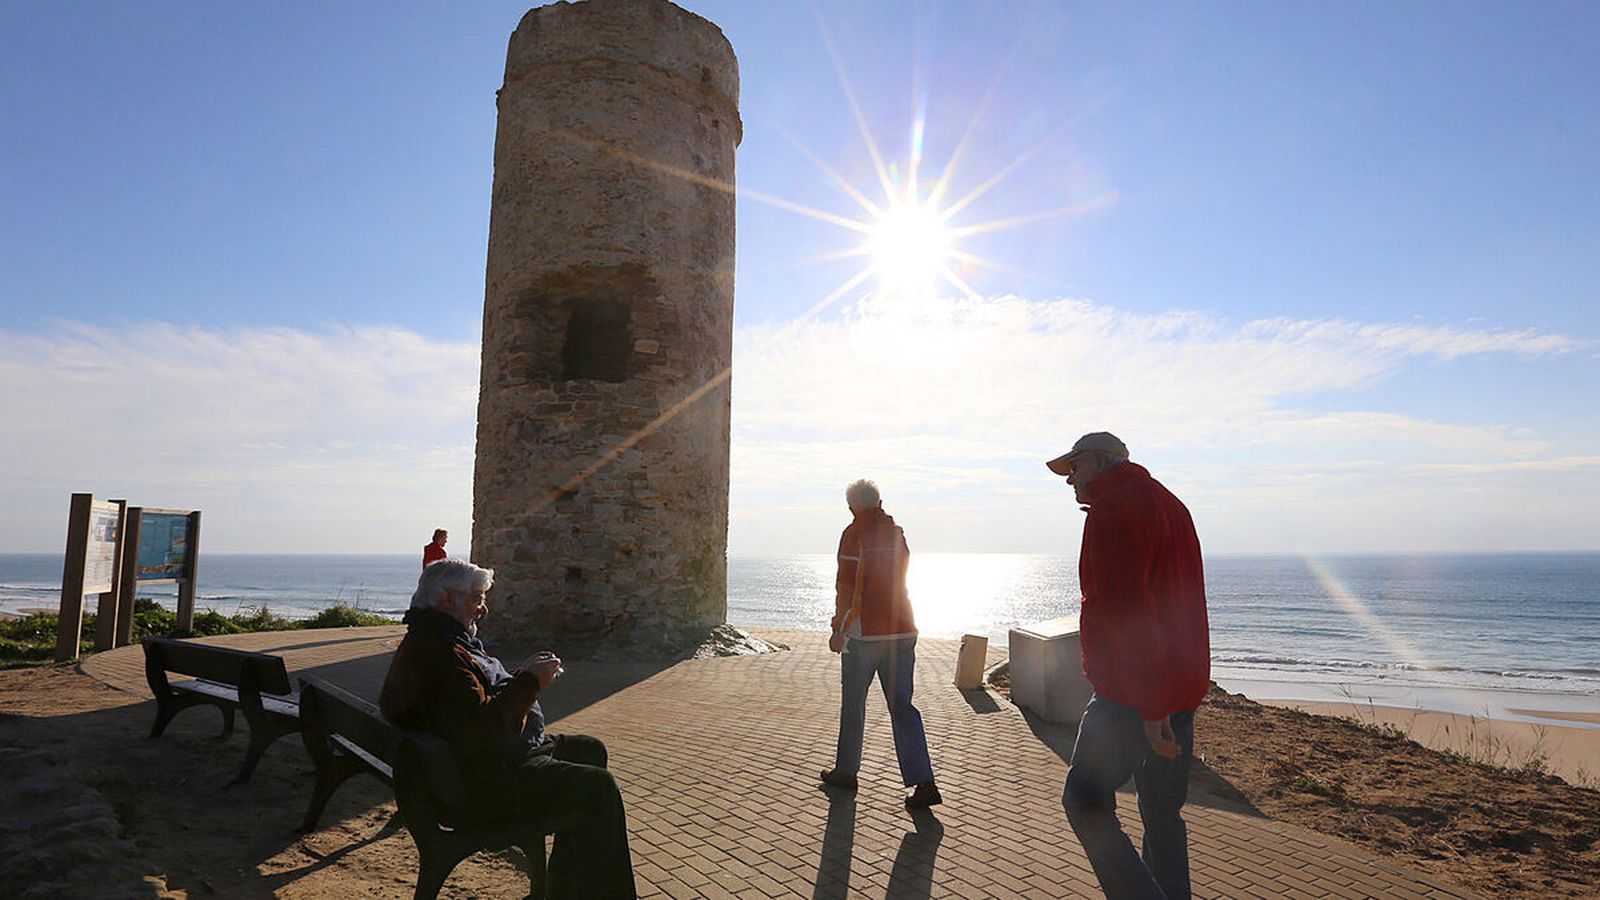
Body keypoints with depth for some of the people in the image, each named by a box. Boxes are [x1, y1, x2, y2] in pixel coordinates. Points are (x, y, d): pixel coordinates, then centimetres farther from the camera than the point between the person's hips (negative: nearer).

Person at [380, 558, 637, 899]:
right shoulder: (436, 653, -24)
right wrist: (528, 683, -22)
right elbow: (480, 727, -32)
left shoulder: (440, 641, 13)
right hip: (489, 784, -12)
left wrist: (523, 674, 6)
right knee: (599, 788, -16)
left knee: (590, 750, 21)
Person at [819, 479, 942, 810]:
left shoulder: (855, 533, -8)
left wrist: (839, 629, -5)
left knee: (853, 705, 10)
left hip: (865, 632, -5)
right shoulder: (897, 533, 11)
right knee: (902, 707, 5)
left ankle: (846, 771, 24)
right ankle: (923, 783, -3)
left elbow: (846, 586, -13)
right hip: (902, 631, 6)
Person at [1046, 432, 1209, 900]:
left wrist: (1149, 706, -23)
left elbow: (1125, 608, -23)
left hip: (1133, 692, -9)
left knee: (1086, 802, -2)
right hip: (1182, 686, 10)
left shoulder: (1112, 509, -14)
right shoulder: (1171, 505, 18)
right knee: (1162, 812, 16)